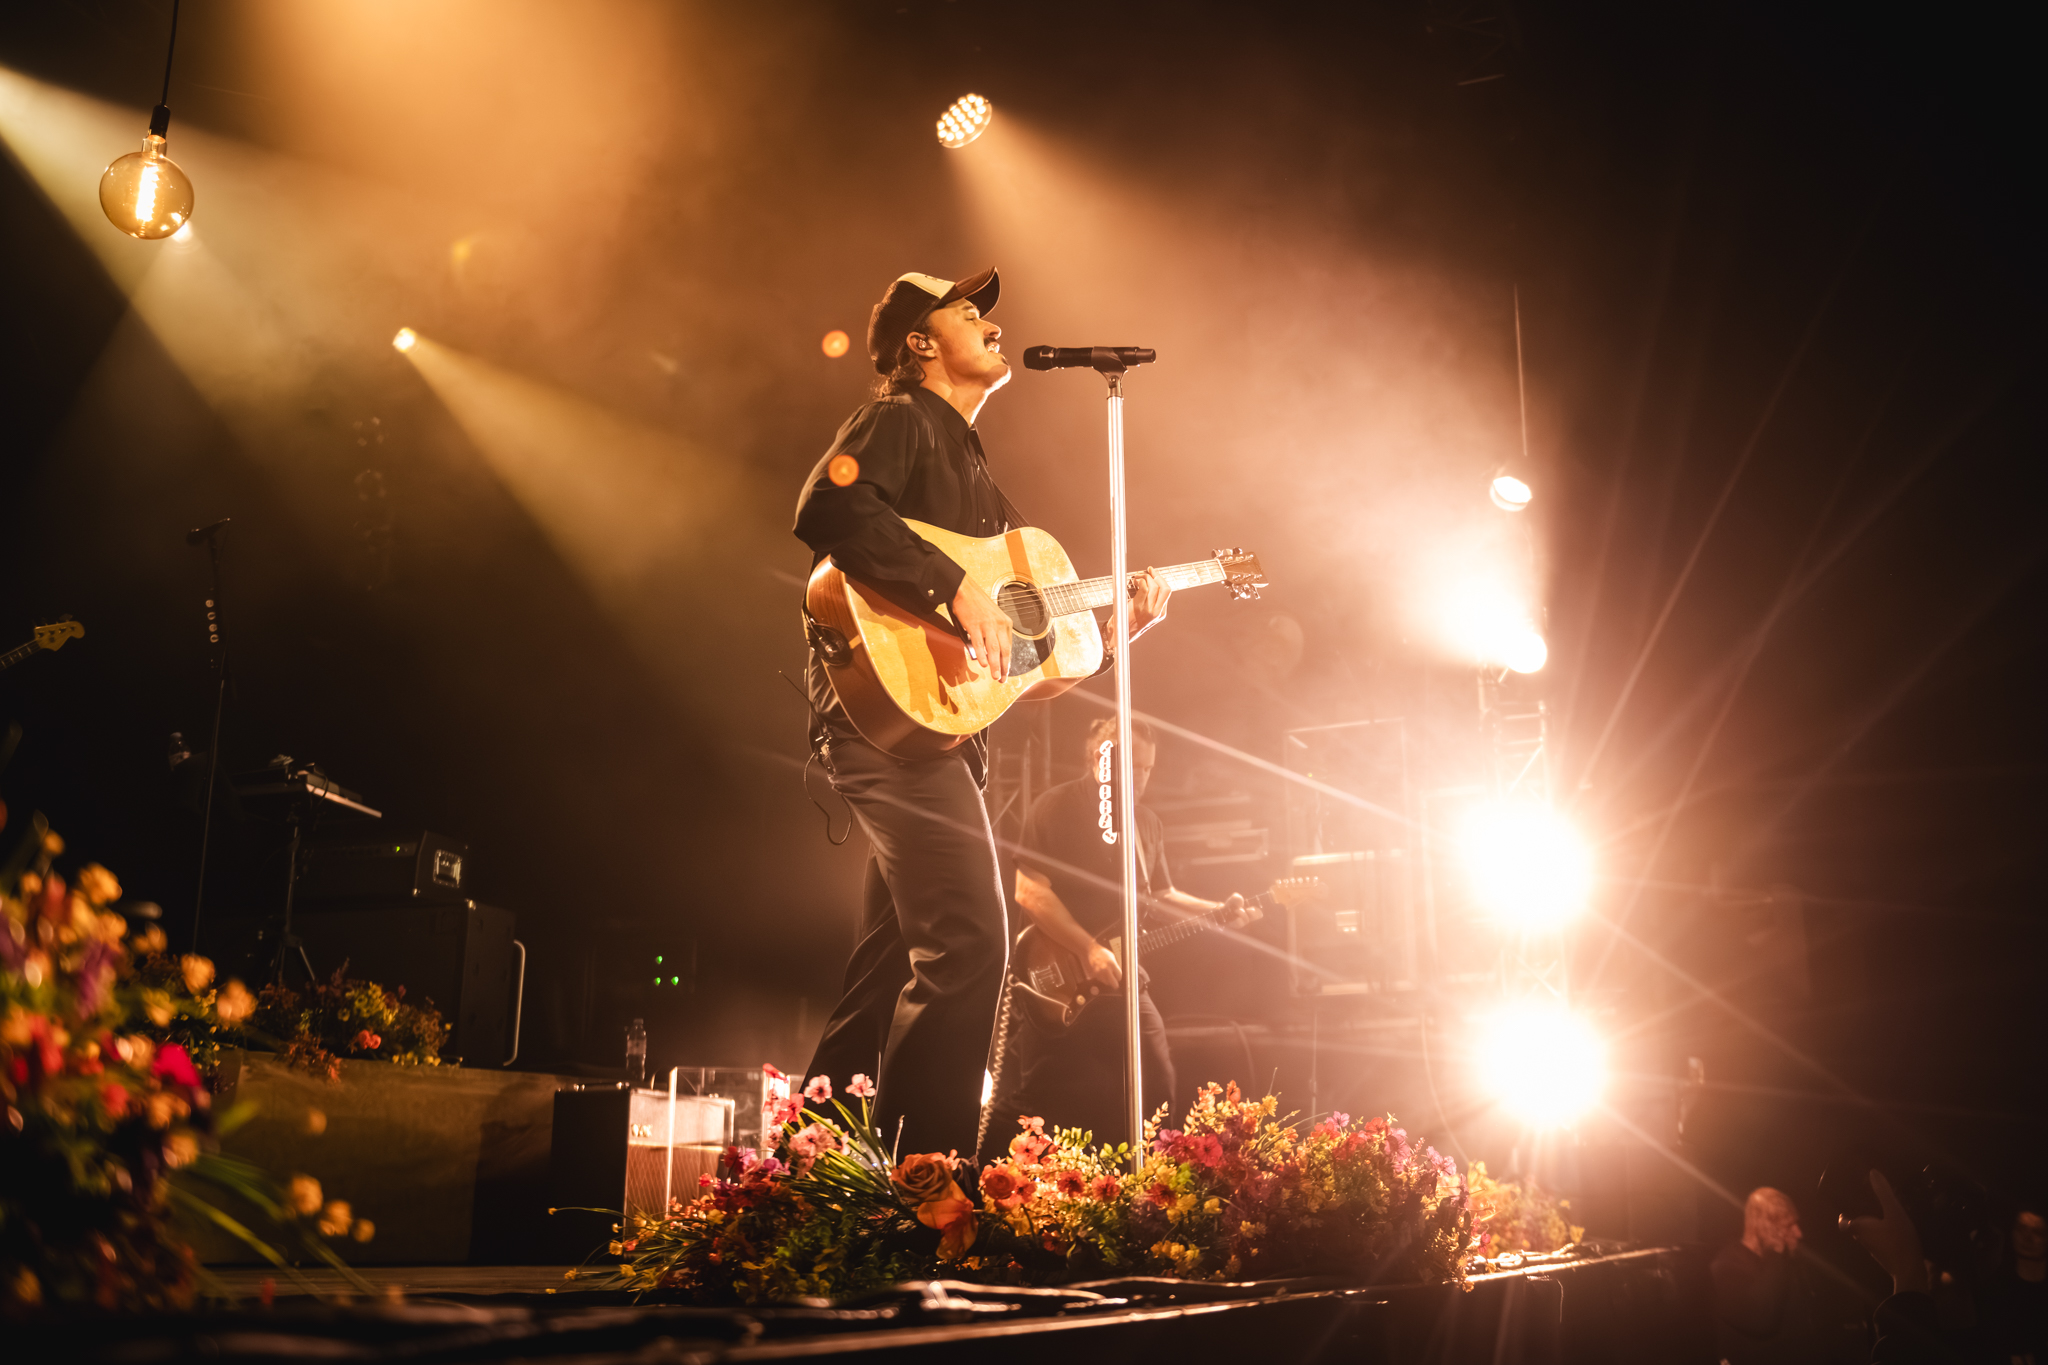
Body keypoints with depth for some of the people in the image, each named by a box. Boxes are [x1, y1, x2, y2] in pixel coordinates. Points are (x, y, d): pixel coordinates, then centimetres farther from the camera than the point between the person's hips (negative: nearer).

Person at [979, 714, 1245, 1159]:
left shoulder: (1147, 824, 15)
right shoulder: (1056, 809, -9)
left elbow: (1159, 897, 24)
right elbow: (1029, 890, -17)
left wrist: (1217, 910, 8)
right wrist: (1089, 950, -21)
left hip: (1121, 978, 7)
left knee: (1155, 1089, 6)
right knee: (1029, 1101, -8)